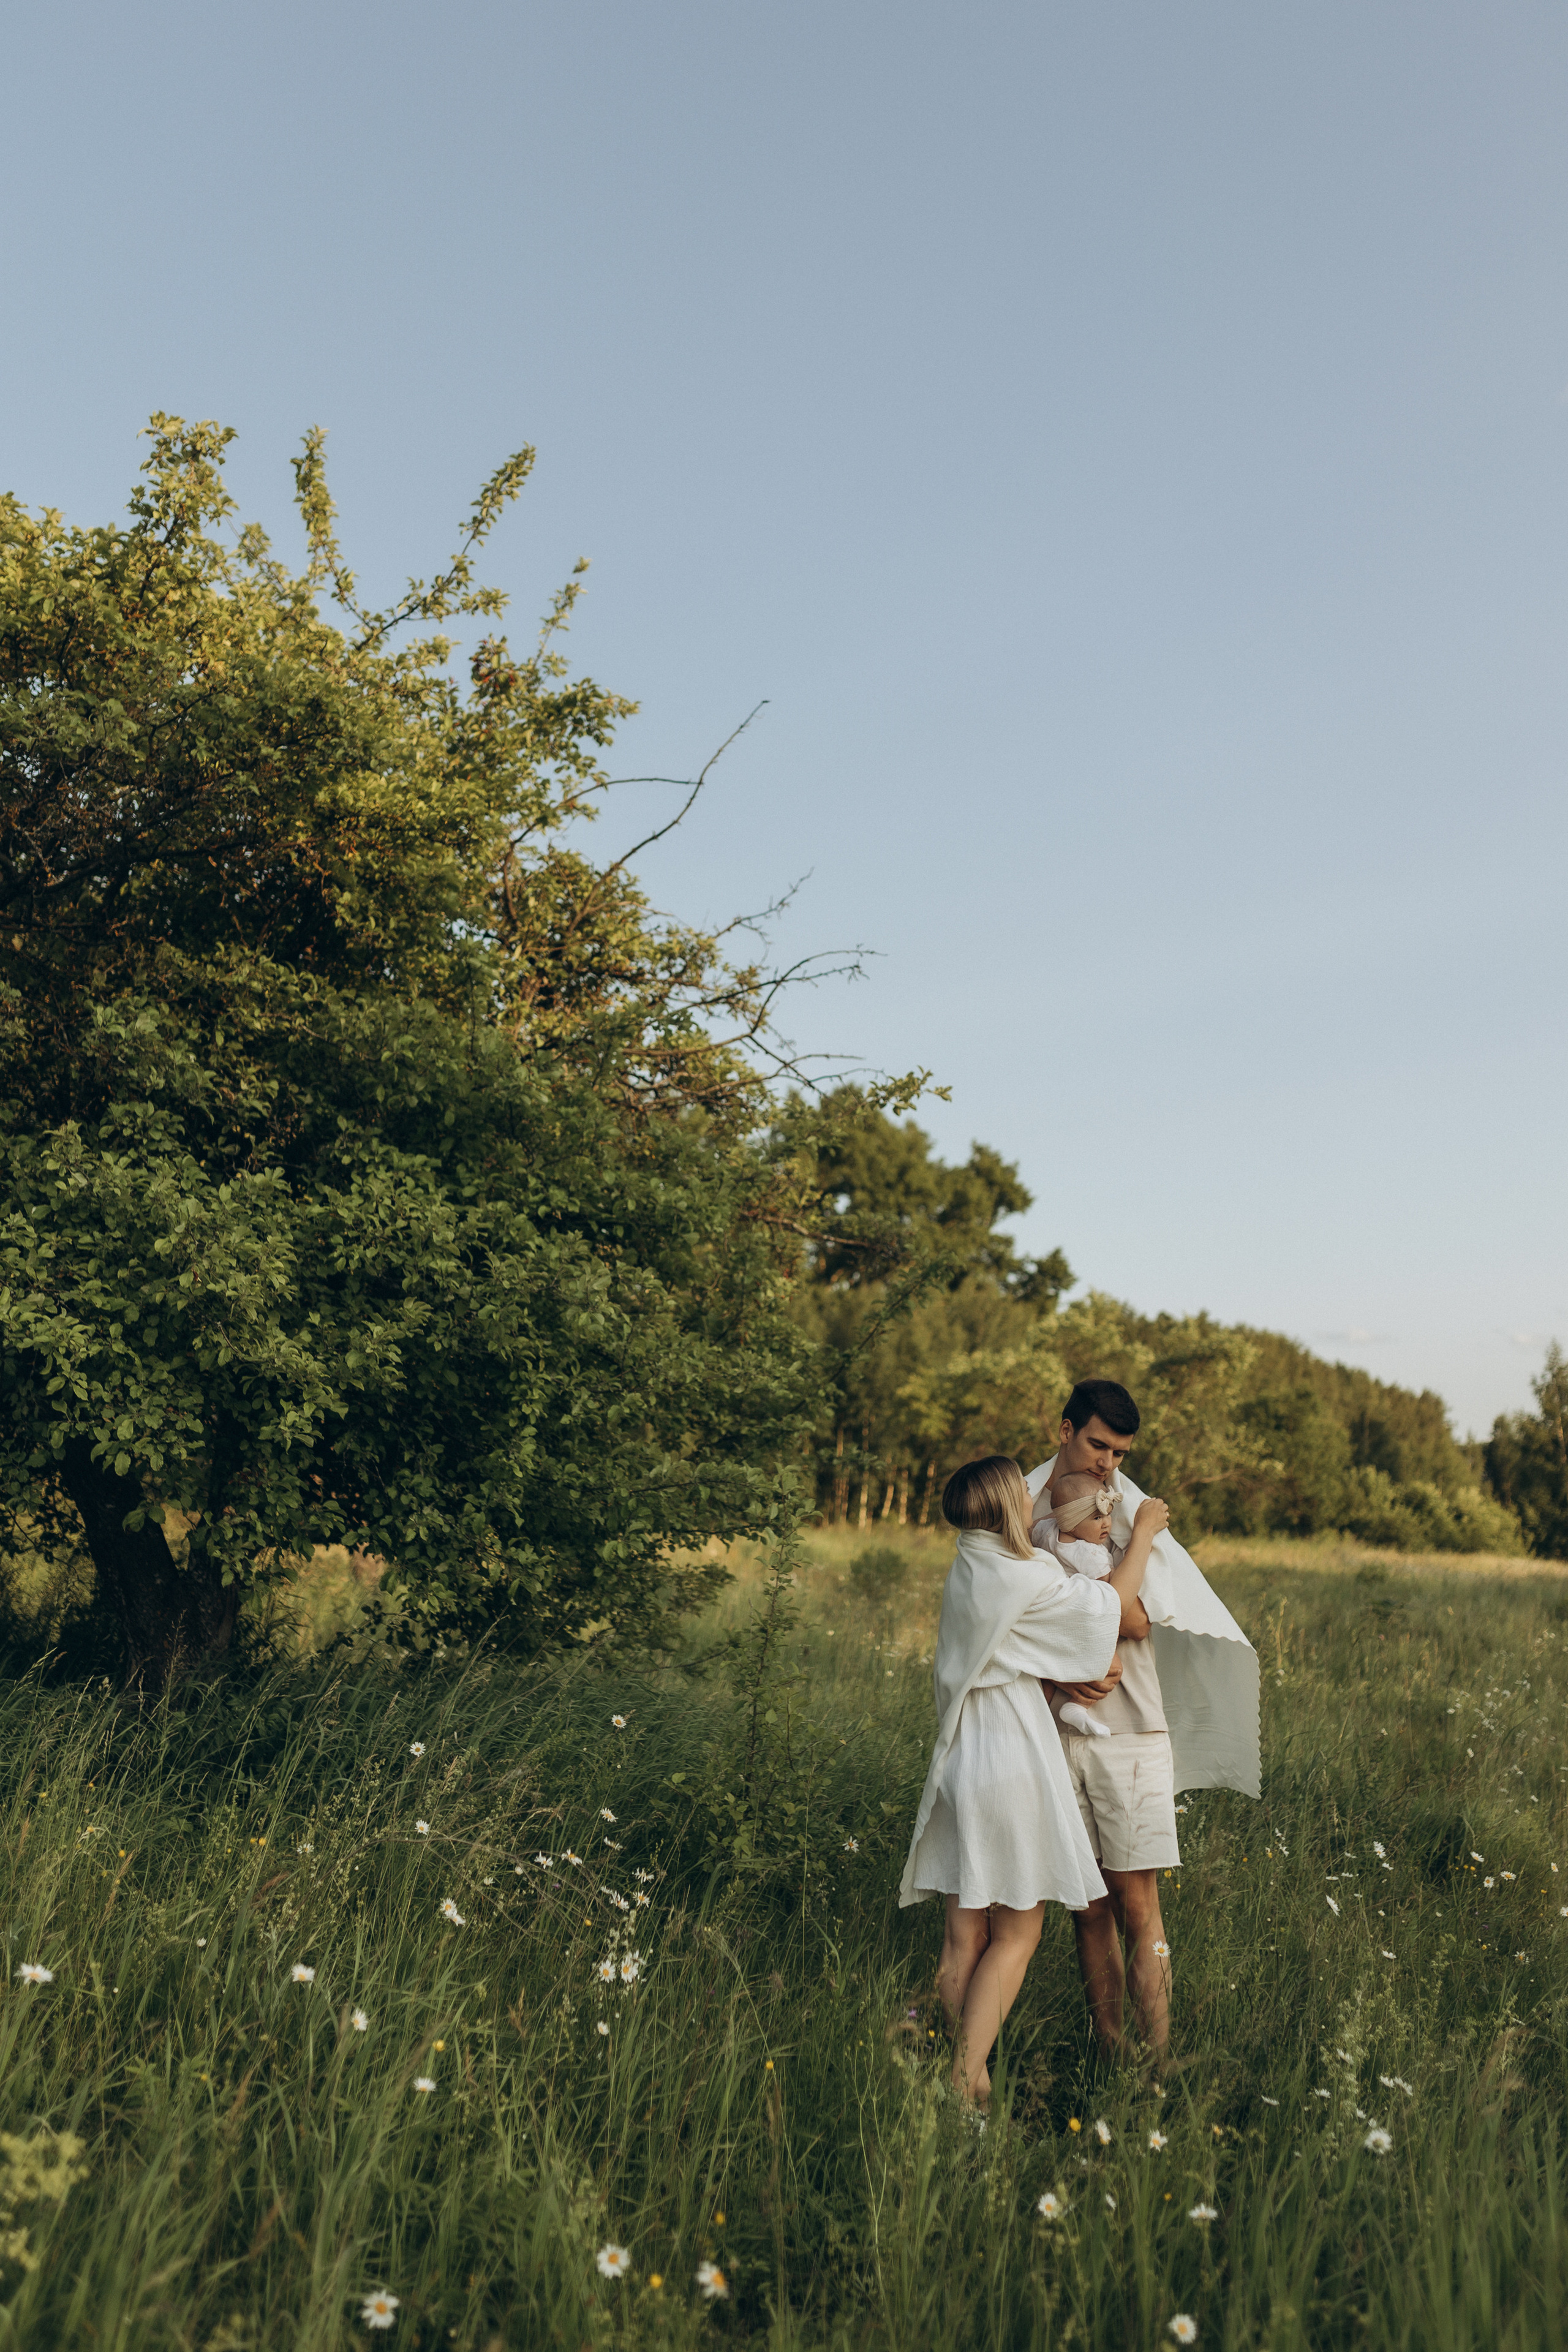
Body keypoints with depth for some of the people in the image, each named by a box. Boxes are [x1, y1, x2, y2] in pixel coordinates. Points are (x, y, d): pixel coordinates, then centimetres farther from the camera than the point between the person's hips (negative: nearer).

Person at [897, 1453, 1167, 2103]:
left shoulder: (966, 1569, 7)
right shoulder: (1028, 1578, -15)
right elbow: (1118, 1602, -1)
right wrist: (1143, 1533, 12)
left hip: (960, 1760, 7)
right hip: (1014, 1763, -7)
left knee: (964, 1936, 11)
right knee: (1015, 1935, 4)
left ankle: (967, 2073, 19)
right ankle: (965, 2080, 3)